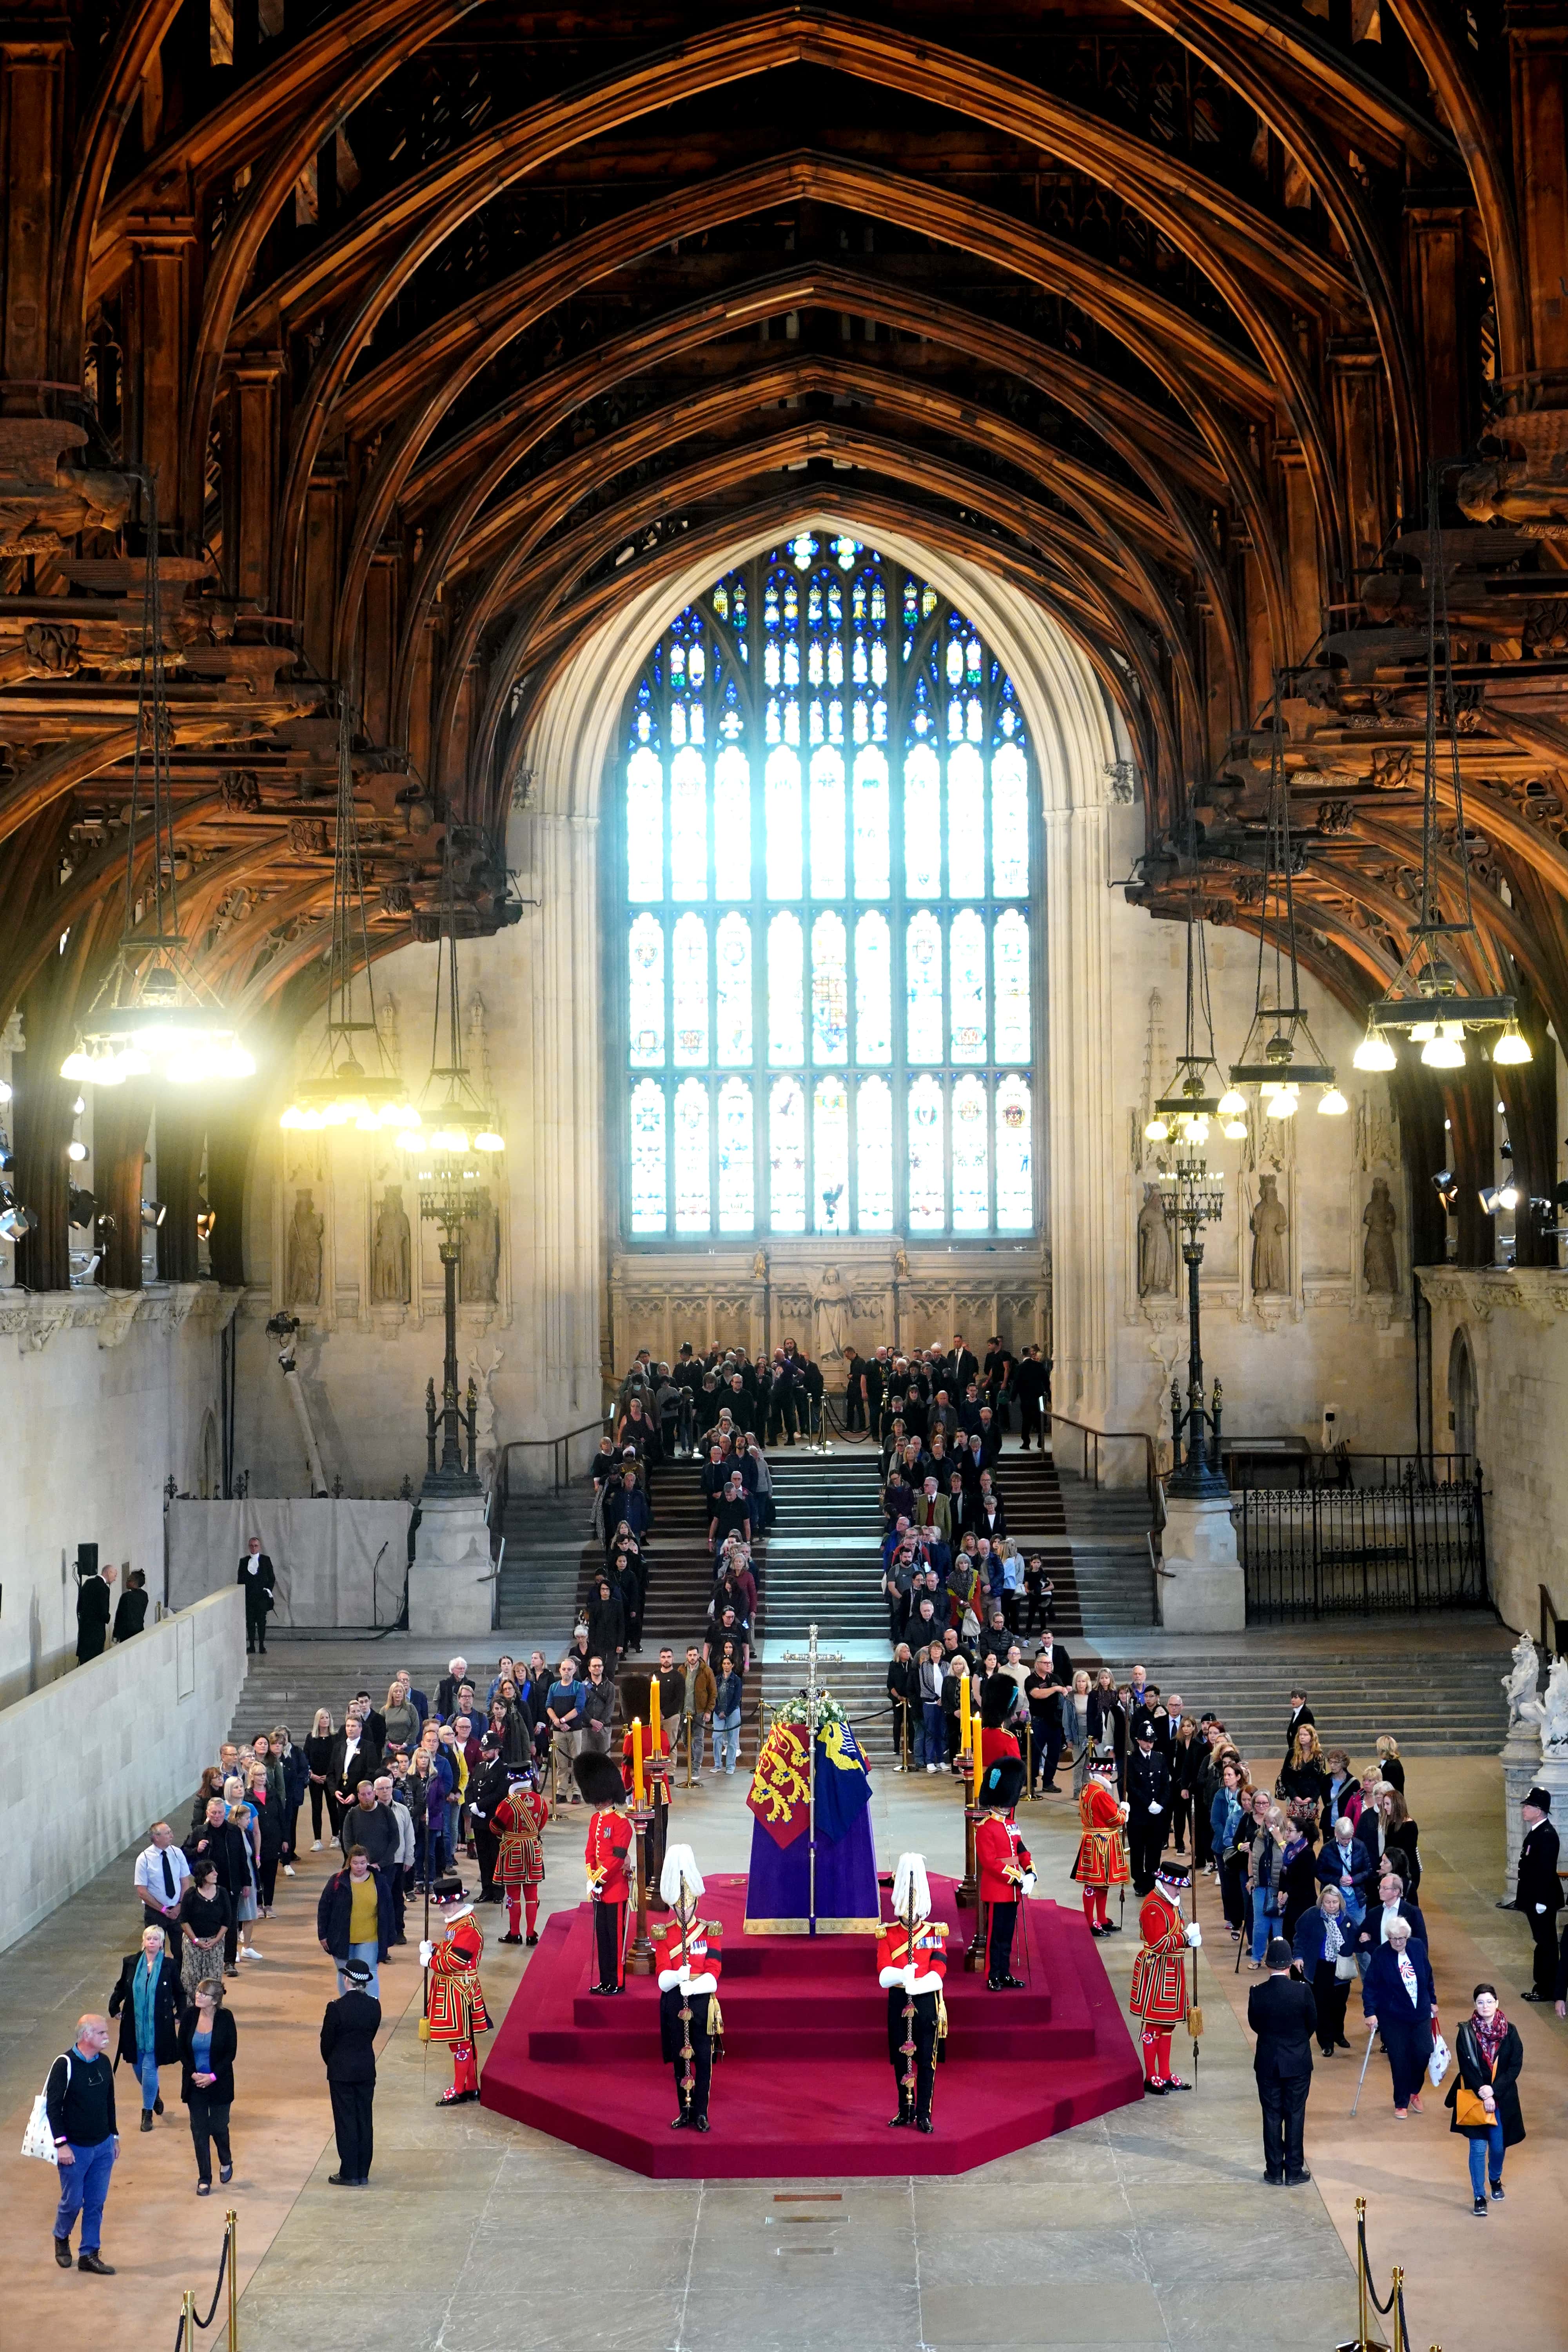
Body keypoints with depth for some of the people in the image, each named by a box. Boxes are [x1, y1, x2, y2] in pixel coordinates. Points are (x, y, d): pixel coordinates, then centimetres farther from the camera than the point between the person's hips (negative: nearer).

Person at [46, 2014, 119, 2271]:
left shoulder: (104, 2062, 3)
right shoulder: (65, 2064, -17)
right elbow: (52, 2106, -15)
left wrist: (114, 2136, 17)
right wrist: (61, 2144, -18)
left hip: (103, 2146, 5)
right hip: (75, 2149, -5)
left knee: (96, 2203, 7)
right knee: (72, 2201, 6)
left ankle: (89, 2254, 17)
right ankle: (62, 2238, 34)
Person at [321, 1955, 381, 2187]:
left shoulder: (336, 2008, -17)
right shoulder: (374, 2006, -5)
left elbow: (327, 2041, -8)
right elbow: (372, 2034, 4)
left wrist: (330, 2063, 10)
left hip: (341, 2072, -4)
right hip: (367, 2070, 4)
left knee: (345, 2121, 4)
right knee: (365, 2120, 10)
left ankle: (349, 2174, 8)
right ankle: (363, 2174, 15)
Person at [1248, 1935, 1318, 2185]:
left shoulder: (1257, 1993, -14)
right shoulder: (1303, 1991, -16)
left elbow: (1254, 2024, 0)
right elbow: (1313, 2024, -3)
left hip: (1268, 2063, 1)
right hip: (1298, 2063, -1)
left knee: (1272, 2116, 10)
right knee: (1295, 2116, 9)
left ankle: (1275, 2172, 15)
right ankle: (1294, 2172, 14)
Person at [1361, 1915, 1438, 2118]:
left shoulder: (1418, 1948, -5)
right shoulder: (1380, 1955, -15)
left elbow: (1428, 1976, 10)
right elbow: (1370, 1986, -14)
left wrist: (1432, 2001, 16)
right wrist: (1370, 2012, -20)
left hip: (1421, 2013, 3)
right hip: (1393, 2017, -3)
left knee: (1423, 2054, 1)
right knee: (1399, 2061, 1)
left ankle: (1414, 2091, 30)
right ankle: (1401, 2103, 21)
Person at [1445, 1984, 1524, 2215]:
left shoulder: (1510, 2032, -4)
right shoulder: (1466, 2032, -7)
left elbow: (1515, 2066, -6)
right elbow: (1466, 2068, -9)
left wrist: (1493, 2090, -15)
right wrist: (1483, 2096, -16)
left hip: (1502, 2099, 2)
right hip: (1475, 2098, -1)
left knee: (1498, 2146, 12)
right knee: (1478, 2148, -2)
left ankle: (1495, 2179, 42)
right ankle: (1479, 2197, 8)